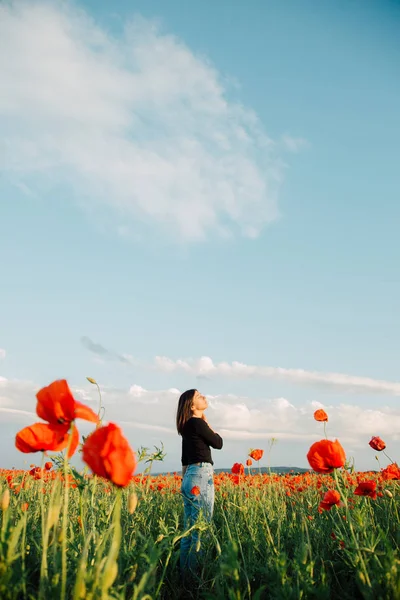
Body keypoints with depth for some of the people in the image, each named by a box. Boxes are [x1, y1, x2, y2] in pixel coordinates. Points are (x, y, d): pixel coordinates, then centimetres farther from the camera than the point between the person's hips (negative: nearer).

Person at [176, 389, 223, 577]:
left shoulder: (187, 426, 16)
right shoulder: (197, 423, -11)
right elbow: (218, 443, -2)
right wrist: (207, 422, 5)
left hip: (189, 476, 10)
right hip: (201, 475, -10)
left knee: (189, 530, 11)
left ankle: (186, 573, 16)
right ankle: (196, 574, -2)